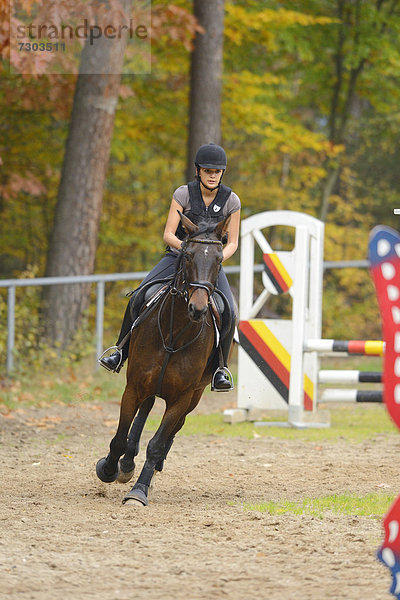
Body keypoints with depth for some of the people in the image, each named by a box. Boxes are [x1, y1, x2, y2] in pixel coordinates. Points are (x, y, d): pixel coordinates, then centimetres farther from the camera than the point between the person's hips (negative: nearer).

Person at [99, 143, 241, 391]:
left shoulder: (231, 200, -7)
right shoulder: (184, 194, -10)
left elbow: (233, 243, -1)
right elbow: (168, 235, -12)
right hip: (178, 257, 0)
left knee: (229, 312, -25)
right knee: (138, 299, -19)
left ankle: (219, 370, -11)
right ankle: (121, 354, -3)